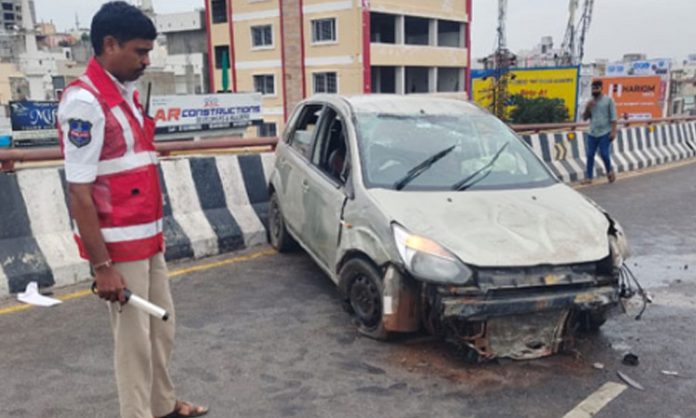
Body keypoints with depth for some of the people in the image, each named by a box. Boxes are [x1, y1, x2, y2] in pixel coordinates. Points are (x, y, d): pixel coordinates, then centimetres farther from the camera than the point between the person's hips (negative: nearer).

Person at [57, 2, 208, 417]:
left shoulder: (128, 95, 10)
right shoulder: (84, 101, -17)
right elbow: (79, 192, -20)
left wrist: (156, 232, 17)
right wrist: (102, 265, -21)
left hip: (147, 239, 9)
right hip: (119, 245, -9)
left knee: (163, 328, 19)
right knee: (135, 339, 3)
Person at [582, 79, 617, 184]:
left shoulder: (608, 100, -2)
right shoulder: (590, 102, 11)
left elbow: (613, 117, -5)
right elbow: (584, 118, 10)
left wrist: (613, 131, -12)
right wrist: (588, 108, -7)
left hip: (605, 133, -4)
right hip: (592, 134, 4)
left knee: (604, 154, -5)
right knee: (590, 155, 2)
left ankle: (610, 171, 22)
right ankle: (589, 177, 9)